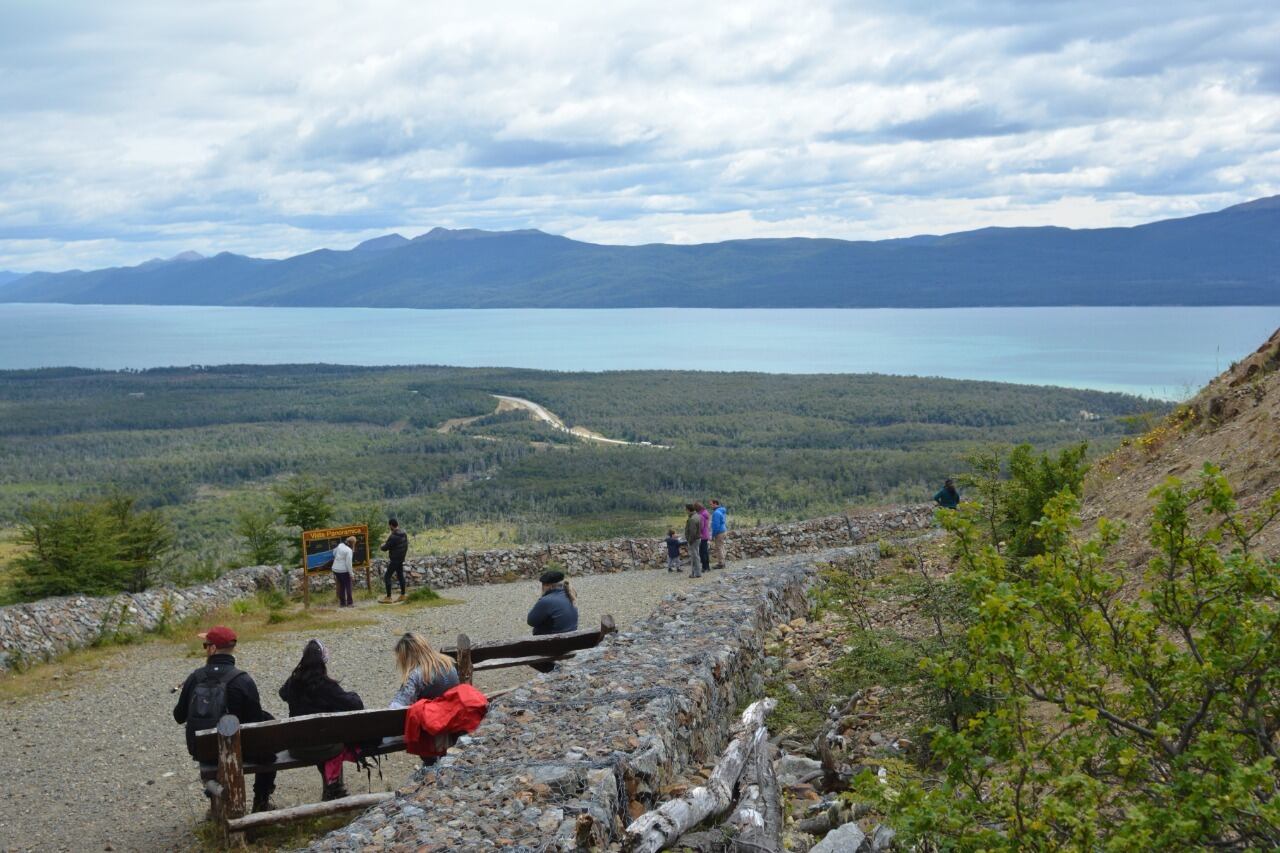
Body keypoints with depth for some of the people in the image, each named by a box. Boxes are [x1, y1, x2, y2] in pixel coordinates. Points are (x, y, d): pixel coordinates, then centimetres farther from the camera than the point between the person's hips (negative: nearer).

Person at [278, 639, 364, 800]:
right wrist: (353, 695, 0)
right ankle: (333, 786, 36)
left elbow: (283, 694, 19)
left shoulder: (294, 681, -5)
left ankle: (332, 788, 40)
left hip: (297, 749, 5)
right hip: (323, 749, -5)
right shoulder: (326, 686, -21)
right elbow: (356, 706, -21)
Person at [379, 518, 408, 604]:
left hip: (394, 560, -9)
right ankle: (402, 595, 20)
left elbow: (385, 548, -17)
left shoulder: (393, 537, -23)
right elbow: (406, 546, 14)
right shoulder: (404, 534, 4)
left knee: (387, 577, -3)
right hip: (401, 559, 9)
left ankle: (388, 598, -5)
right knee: (400, 576, 16)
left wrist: (383, 545, 5)